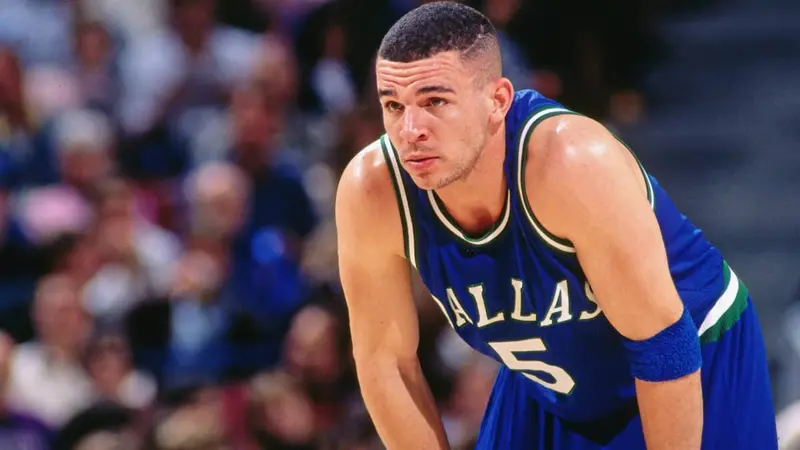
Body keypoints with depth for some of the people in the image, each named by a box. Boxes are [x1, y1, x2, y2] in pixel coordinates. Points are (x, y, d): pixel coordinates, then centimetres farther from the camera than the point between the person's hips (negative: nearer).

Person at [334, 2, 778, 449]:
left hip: (695, 369, -4)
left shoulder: (574, 164, -36)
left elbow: (661, 344, -27)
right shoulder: (371, 193, -23)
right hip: (549, 400, 4)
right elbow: (384, 362, -10)